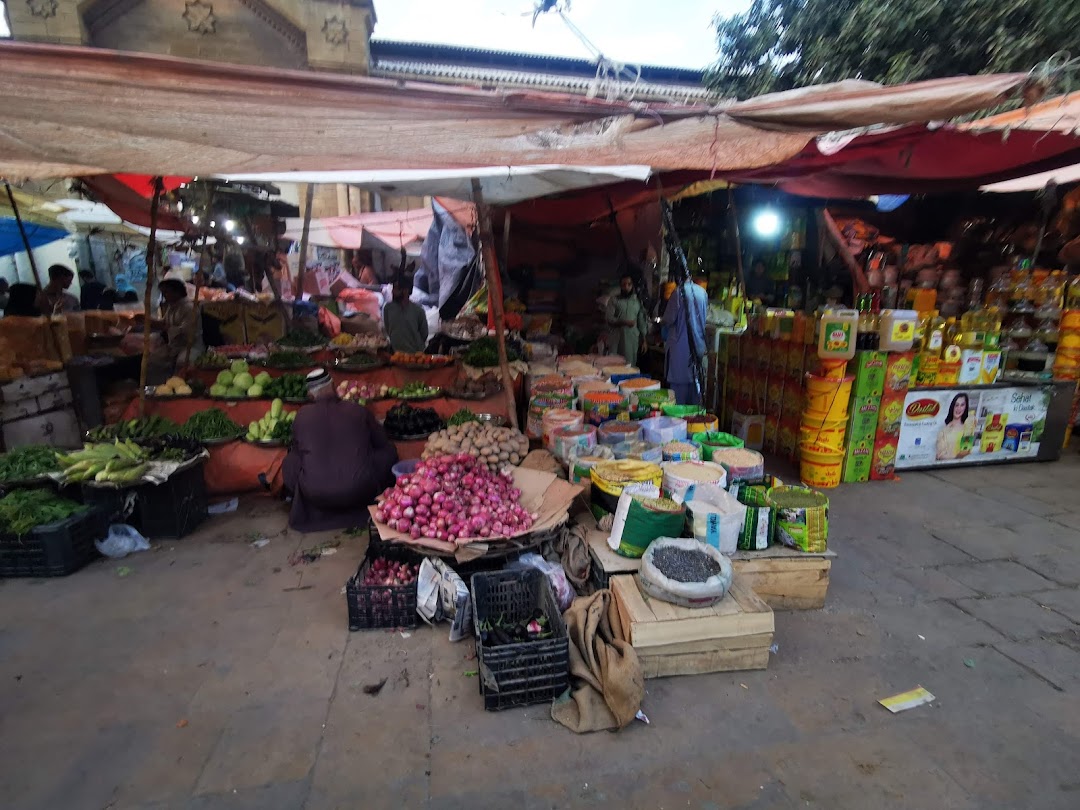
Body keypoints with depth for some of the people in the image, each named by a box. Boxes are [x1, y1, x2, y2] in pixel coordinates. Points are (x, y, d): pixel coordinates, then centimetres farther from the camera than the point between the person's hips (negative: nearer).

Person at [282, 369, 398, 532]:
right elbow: (381, 443, 9)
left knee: (291, 459, 25)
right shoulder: (359, 411, -3)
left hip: (315, 497, 2)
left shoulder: (302, 415, 0)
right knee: (388, 450, 20)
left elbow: (296, 448, 16)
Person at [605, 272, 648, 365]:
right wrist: (625, 322, -21)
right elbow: (609, 320, -6)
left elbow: (642, 322, 12)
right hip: (617, 339, -2)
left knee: (630, 366, 0)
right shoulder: (614, 300, 4)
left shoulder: (638, 301, 11)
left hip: (633, 339, 2)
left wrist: (643, 340, 8)